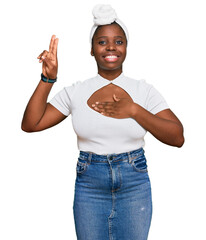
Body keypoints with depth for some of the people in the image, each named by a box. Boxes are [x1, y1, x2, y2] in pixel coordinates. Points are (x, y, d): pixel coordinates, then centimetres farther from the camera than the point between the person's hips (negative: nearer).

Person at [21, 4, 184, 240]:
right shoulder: (75, 92, -1)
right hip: (89, 184, 1)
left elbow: (177, 138, -9)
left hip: (135, 185, 0)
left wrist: (134, 110, -18)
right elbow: (30, 124, -4)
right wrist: (48, 79, -12)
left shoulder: (144, 90, -3)